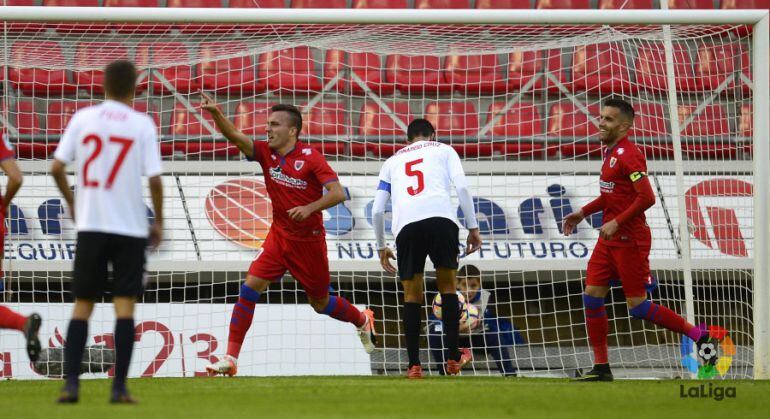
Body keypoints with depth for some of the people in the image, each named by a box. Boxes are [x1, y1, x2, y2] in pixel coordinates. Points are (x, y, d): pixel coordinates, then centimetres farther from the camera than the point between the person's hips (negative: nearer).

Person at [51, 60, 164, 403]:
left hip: (90, 224, 2)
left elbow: (56, 168, -2)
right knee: (125, 306, 1)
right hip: (130, 227, -2)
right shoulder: (142, 125, -4)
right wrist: (159, 222, 5)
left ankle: (71, 383, -2)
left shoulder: (82, 118, 2)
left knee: (82, 306, 9)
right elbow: (154, 179, -8)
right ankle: (119, 388, -4)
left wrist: (72, 203, 15)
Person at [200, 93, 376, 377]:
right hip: (279, 236, 4)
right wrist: (215, 114, -35)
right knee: (250, 288, -14)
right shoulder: (266, 153, -3)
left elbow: (338, 193, -21)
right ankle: (230, 359, -14)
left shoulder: (310, 158, -15)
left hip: (309, 241, -4)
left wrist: (310, 208, -35)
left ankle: (362, 321, 44)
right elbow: (235, 137, -18)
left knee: (321, 303, 11)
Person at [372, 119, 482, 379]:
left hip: (406, 225, 1)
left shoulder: (392, 161, 31)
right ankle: (453, 359, 8)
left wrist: (381, 246, 35)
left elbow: (377, 210, 24)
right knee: (447, 286, 14)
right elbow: (461, 186, 7)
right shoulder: (443, 150, 25)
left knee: (412, 295, 11)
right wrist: (473, 227, 9)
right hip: (441, 218, -1)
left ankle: (414, 365, 3)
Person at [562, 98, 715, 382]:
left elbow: (646, 198, -25)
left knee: (638, 307, -6)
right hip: (609, 239, 9)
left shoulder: (628, 155, -18)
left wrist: (617, 222, -26)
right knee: (592, 297, 3)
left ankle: (701, 338, 6)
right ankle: (601, 367, 8)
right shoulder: (610, 152, 12)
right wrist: (583, 213, 22)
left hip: (629, 240, -9)